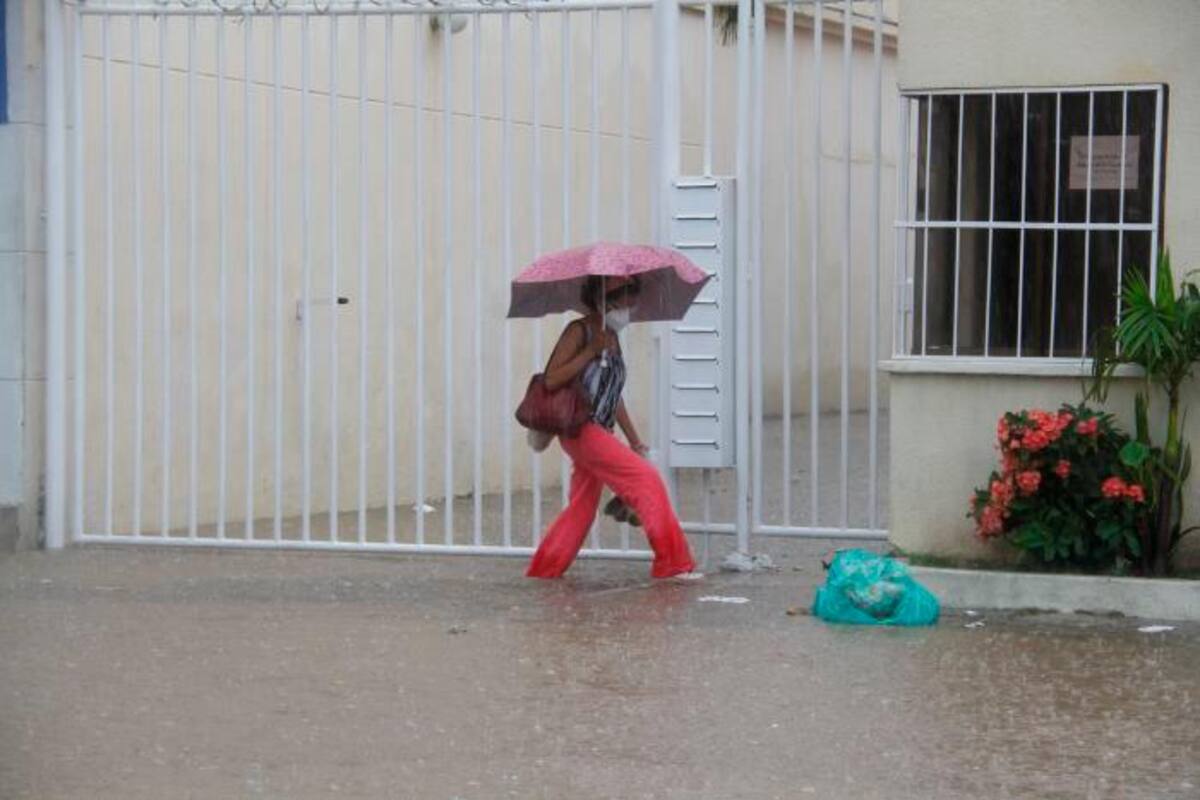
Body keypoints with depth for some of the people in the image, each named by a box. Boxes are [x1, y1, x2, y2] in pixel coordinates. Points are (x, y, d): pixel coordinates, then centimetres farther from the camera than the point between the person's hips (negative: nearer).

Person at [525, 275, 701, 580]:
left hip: (599, 433, 9)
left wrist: (634, 439, 20)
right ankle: (672, 563, -13)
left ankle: (543, 570, 19)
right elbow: (551, 380, -18)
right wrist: (590, 351, -20)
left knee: (582, 508, 11)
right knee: (646, 479, -14)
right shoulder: (579, 331, -9)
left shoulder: (612, 337, 16)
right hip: (580, 429, -9)